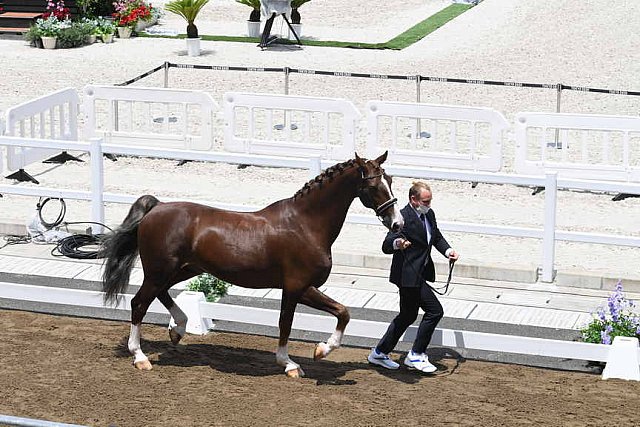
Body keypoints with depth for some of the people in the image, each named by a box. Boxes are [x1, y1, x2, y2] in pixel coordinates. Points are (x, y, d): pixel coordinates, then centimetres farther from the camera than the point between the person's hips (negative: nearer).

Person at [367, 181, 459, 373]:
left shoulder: (429, 214, 8)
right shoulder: (403, 217, -19)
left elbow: (437, 237, 23)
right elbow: (386, 246, -24)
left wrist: (447, 250, 4)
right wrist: (397, 243, -46)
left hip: (419, 274, 9)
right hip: (408, 275, -9)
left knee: (408, 316, 17)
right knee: (435, 311, -8)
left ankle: (379, 353, 28)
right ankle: (416, 355, 2)